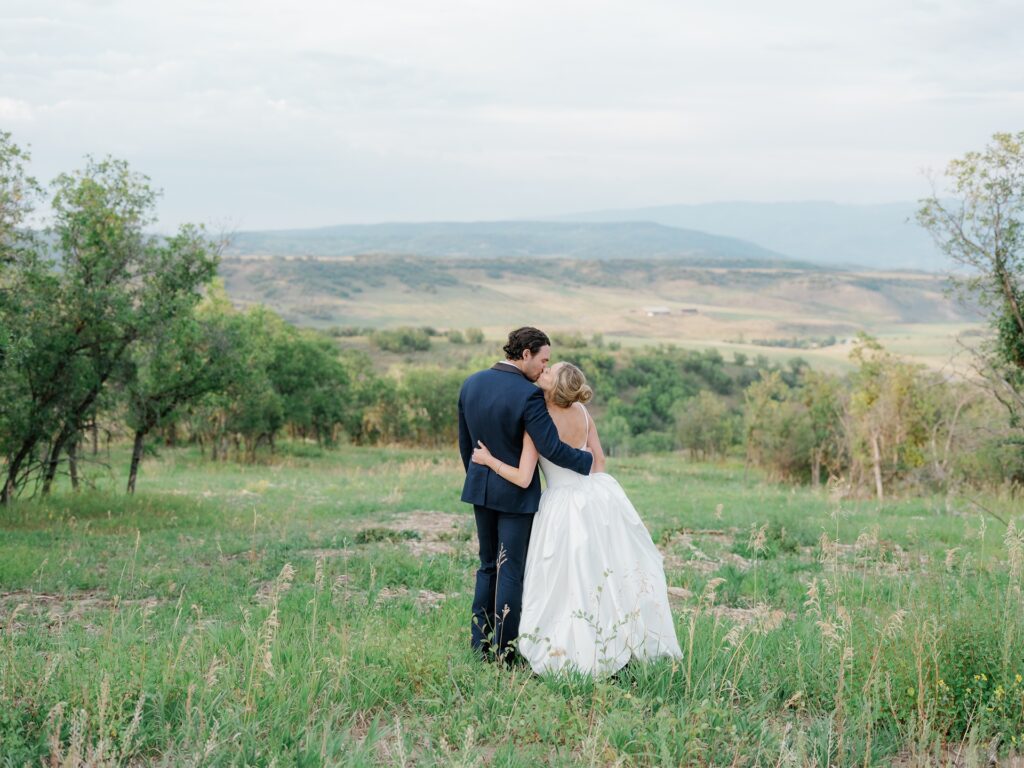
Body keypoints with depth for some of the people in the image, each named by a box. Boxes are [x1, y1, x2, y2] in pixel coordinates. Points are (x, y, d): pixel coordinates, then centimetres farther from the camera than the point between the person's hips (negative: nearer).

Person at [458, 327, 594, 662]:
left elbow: (465, 442, 8)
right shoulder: (528, 395, -22)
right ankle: (504, 647, 8)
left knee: (488, 566, 18)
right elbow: (552, 448, -24)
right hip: (516, 493, -6)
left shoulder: (471, 383, -1)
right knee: (512, 570, 5)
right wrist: (588, 461, -8)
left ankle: (481, 641, 20)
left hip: (481, 488, 6)